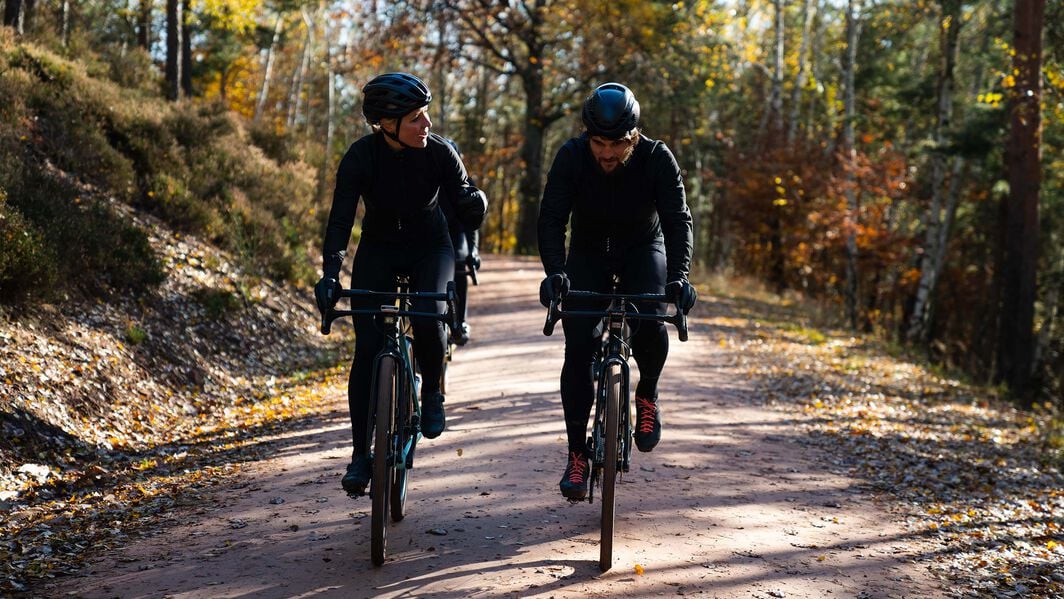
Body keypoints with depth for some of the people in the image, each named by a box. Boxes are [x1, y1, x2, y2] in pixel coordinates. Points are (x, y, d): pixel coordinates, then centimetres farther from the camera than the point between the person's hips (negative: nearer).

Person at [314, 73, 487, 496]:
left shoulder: (439, 152, -19)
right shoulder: (361, 156, -20)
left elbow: (468, 216, -17)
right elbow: (341, 218, -25)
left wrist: (476, 203, -41)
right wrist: (330, 273, -39)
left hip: (430, 249, 0)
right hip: (378, 251, 0)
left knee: (428, 318, -30)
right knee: (367, 349, -10)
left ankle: (432, 392, 1)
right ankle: (361, 453, 1)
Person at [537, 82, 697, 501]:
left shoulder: (657, 159, -23)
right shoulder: (571, 157, -23)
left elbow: (678, 220, -27)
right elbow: (551, 219, -27)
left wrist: (678, 276, -43)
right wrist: (555, 272, -43)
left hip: (643, 249, -1)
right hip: (589, 251, 1)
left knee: (649, 324, -29)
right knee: (579, 347, -13)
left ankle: (647, 395, 2)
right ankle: (577, 453, -3)